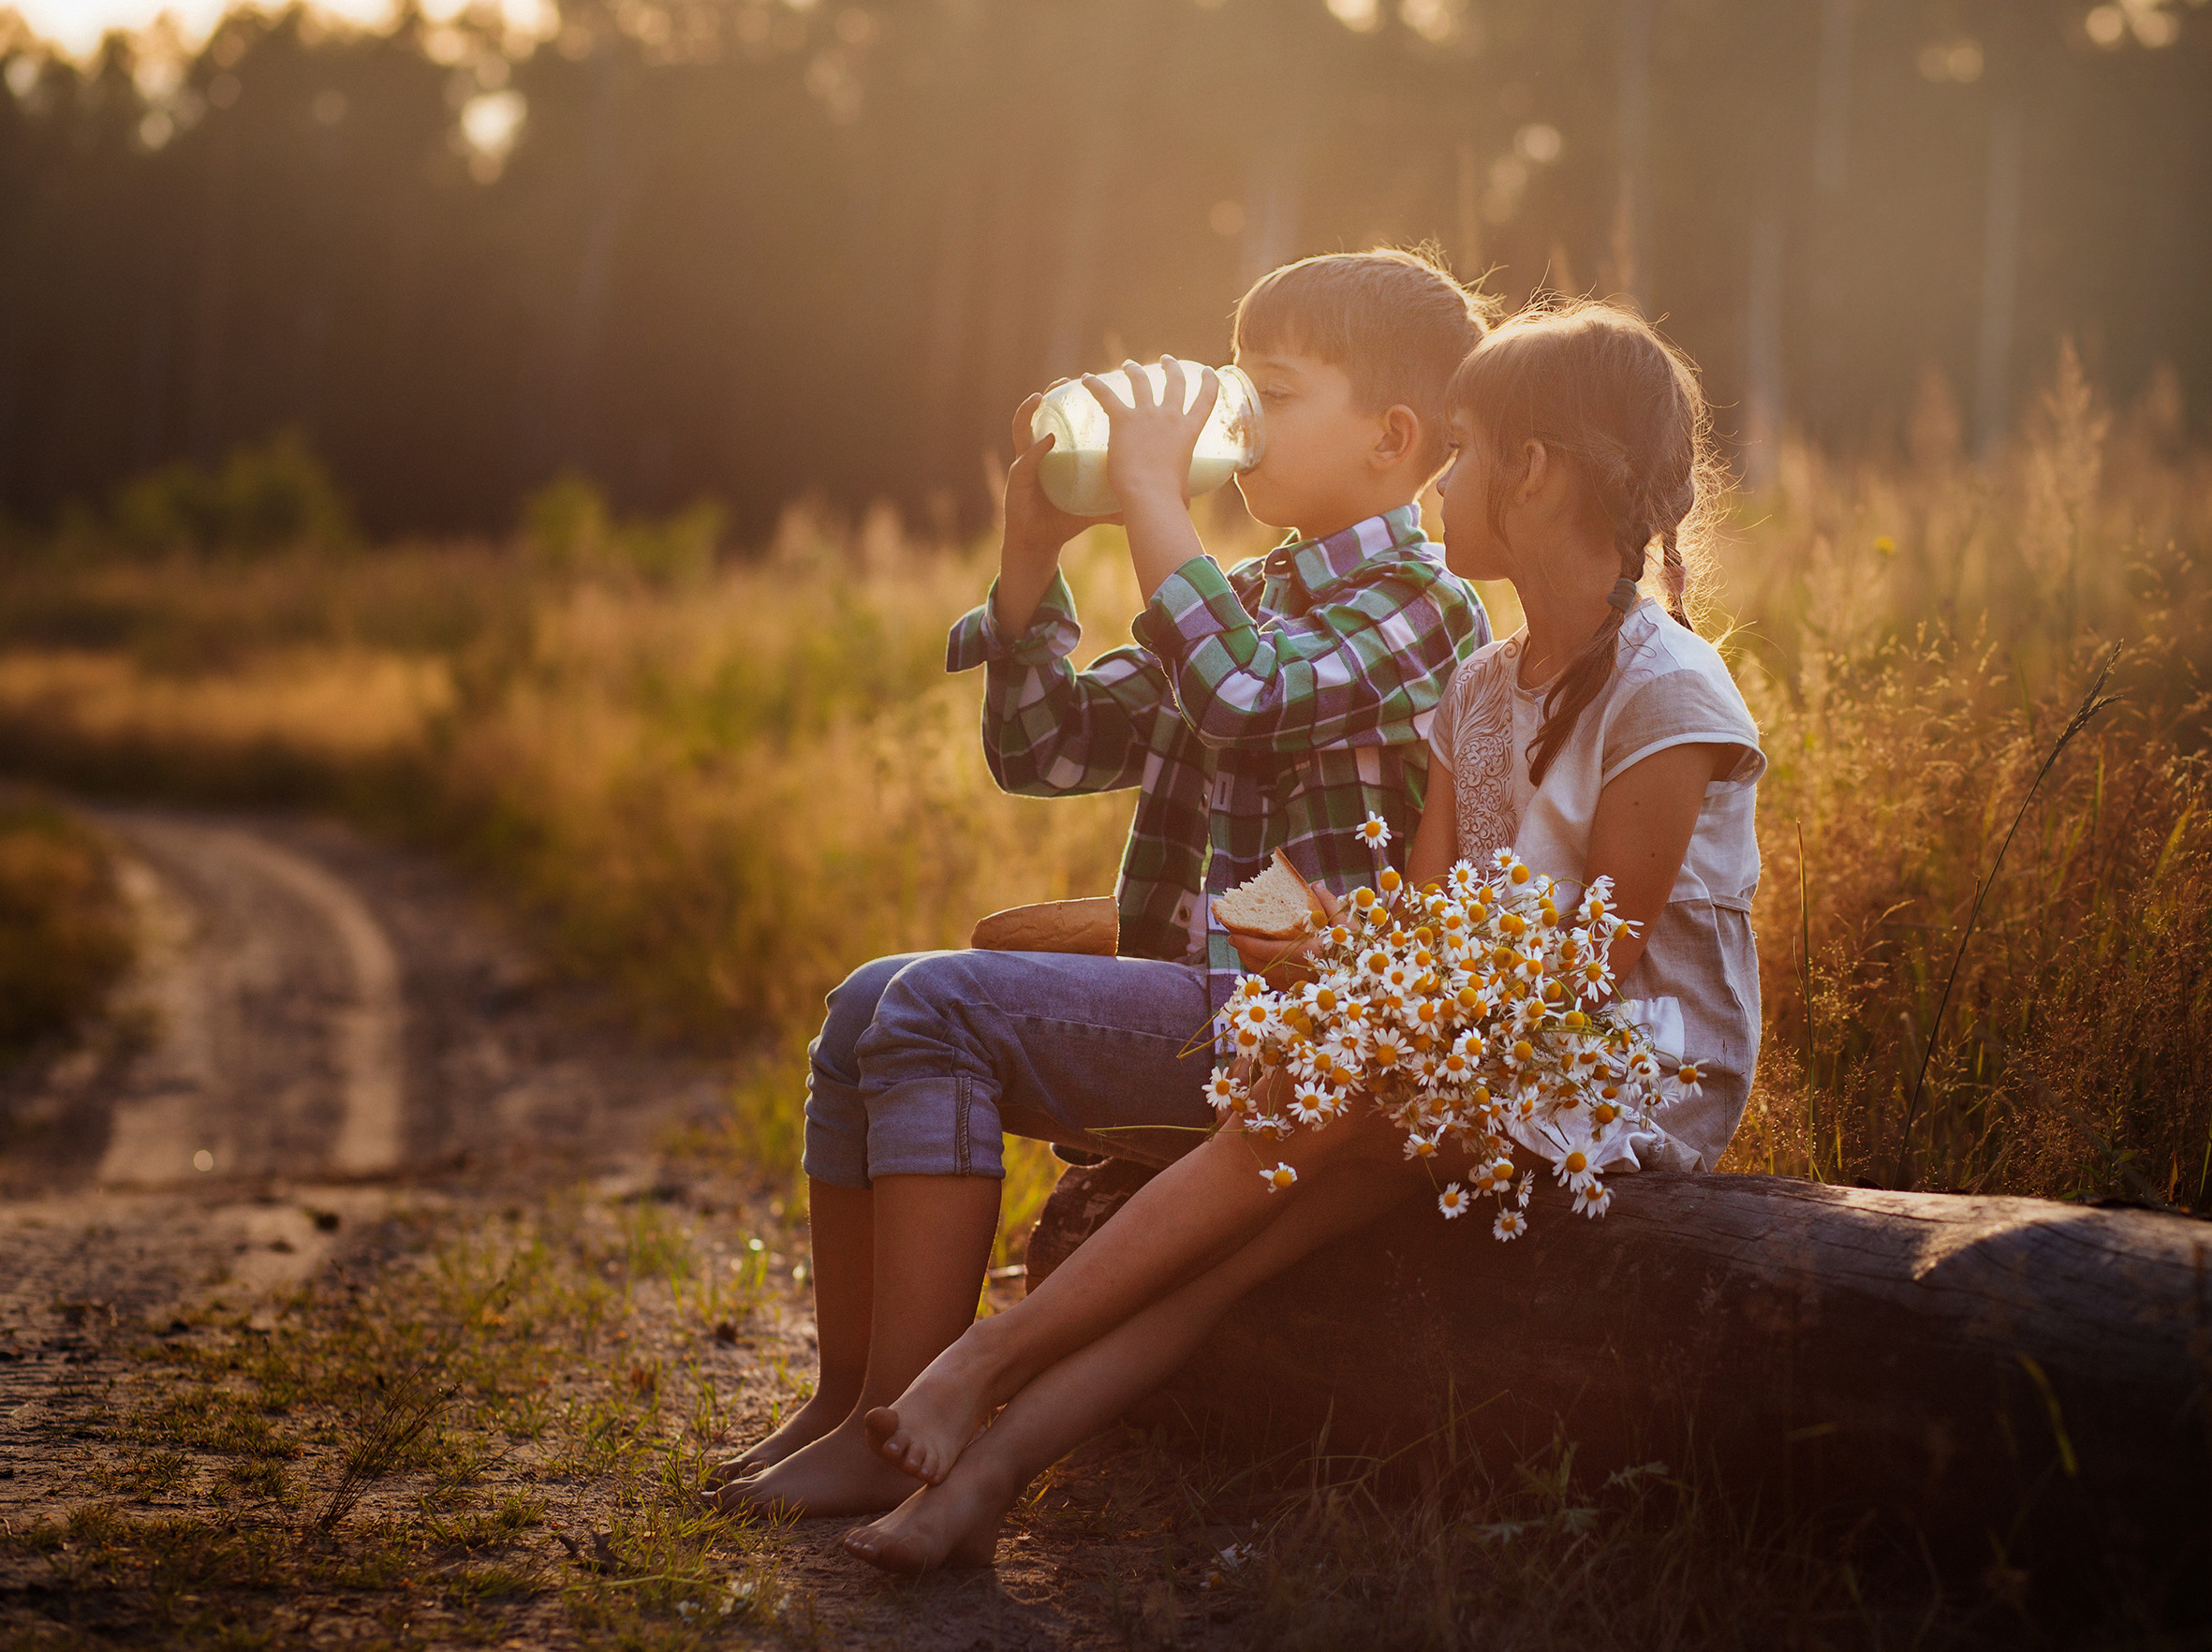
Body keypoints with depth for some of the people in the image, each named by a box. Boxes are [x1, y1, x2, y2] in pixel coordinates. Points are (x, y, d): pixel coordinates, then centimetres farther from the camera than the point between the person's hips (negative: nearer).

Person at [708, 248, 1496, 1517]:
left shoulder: (1416, 601, -9)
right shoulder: (1253, 598, 19)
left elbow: (1244, 697, -30)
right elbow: (1049, 745, 16)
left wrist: (1152, 498, -21)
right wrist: (1033, 553, 5)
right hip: (1199, 1002, 10)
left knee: (942, 1008, -21)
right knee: (868, 1006, 5)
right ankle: (846, 1395, 6)